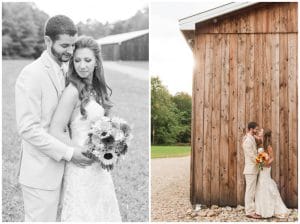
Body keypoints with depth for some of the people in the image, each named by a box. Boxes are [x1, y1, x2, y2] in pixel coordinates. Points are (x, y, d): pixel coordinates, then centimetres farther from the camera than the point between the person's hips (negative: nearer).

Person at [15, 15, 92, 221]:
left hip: (57, 169, 8)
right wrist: (68, 153, -18)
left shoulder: (63, 72, 11)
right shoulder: (32, 74, -16)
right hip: (40, 173, -8)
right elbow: (28, 128, -20)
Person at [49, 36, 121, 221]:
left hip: (99, 167, 8)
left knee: (102, 211, 18)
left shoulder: (97, 89, 7)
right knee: (82, 214, 5)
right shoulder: (73, 91, -17)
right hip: (81, 168, -8)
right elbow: (56, 132, -21)